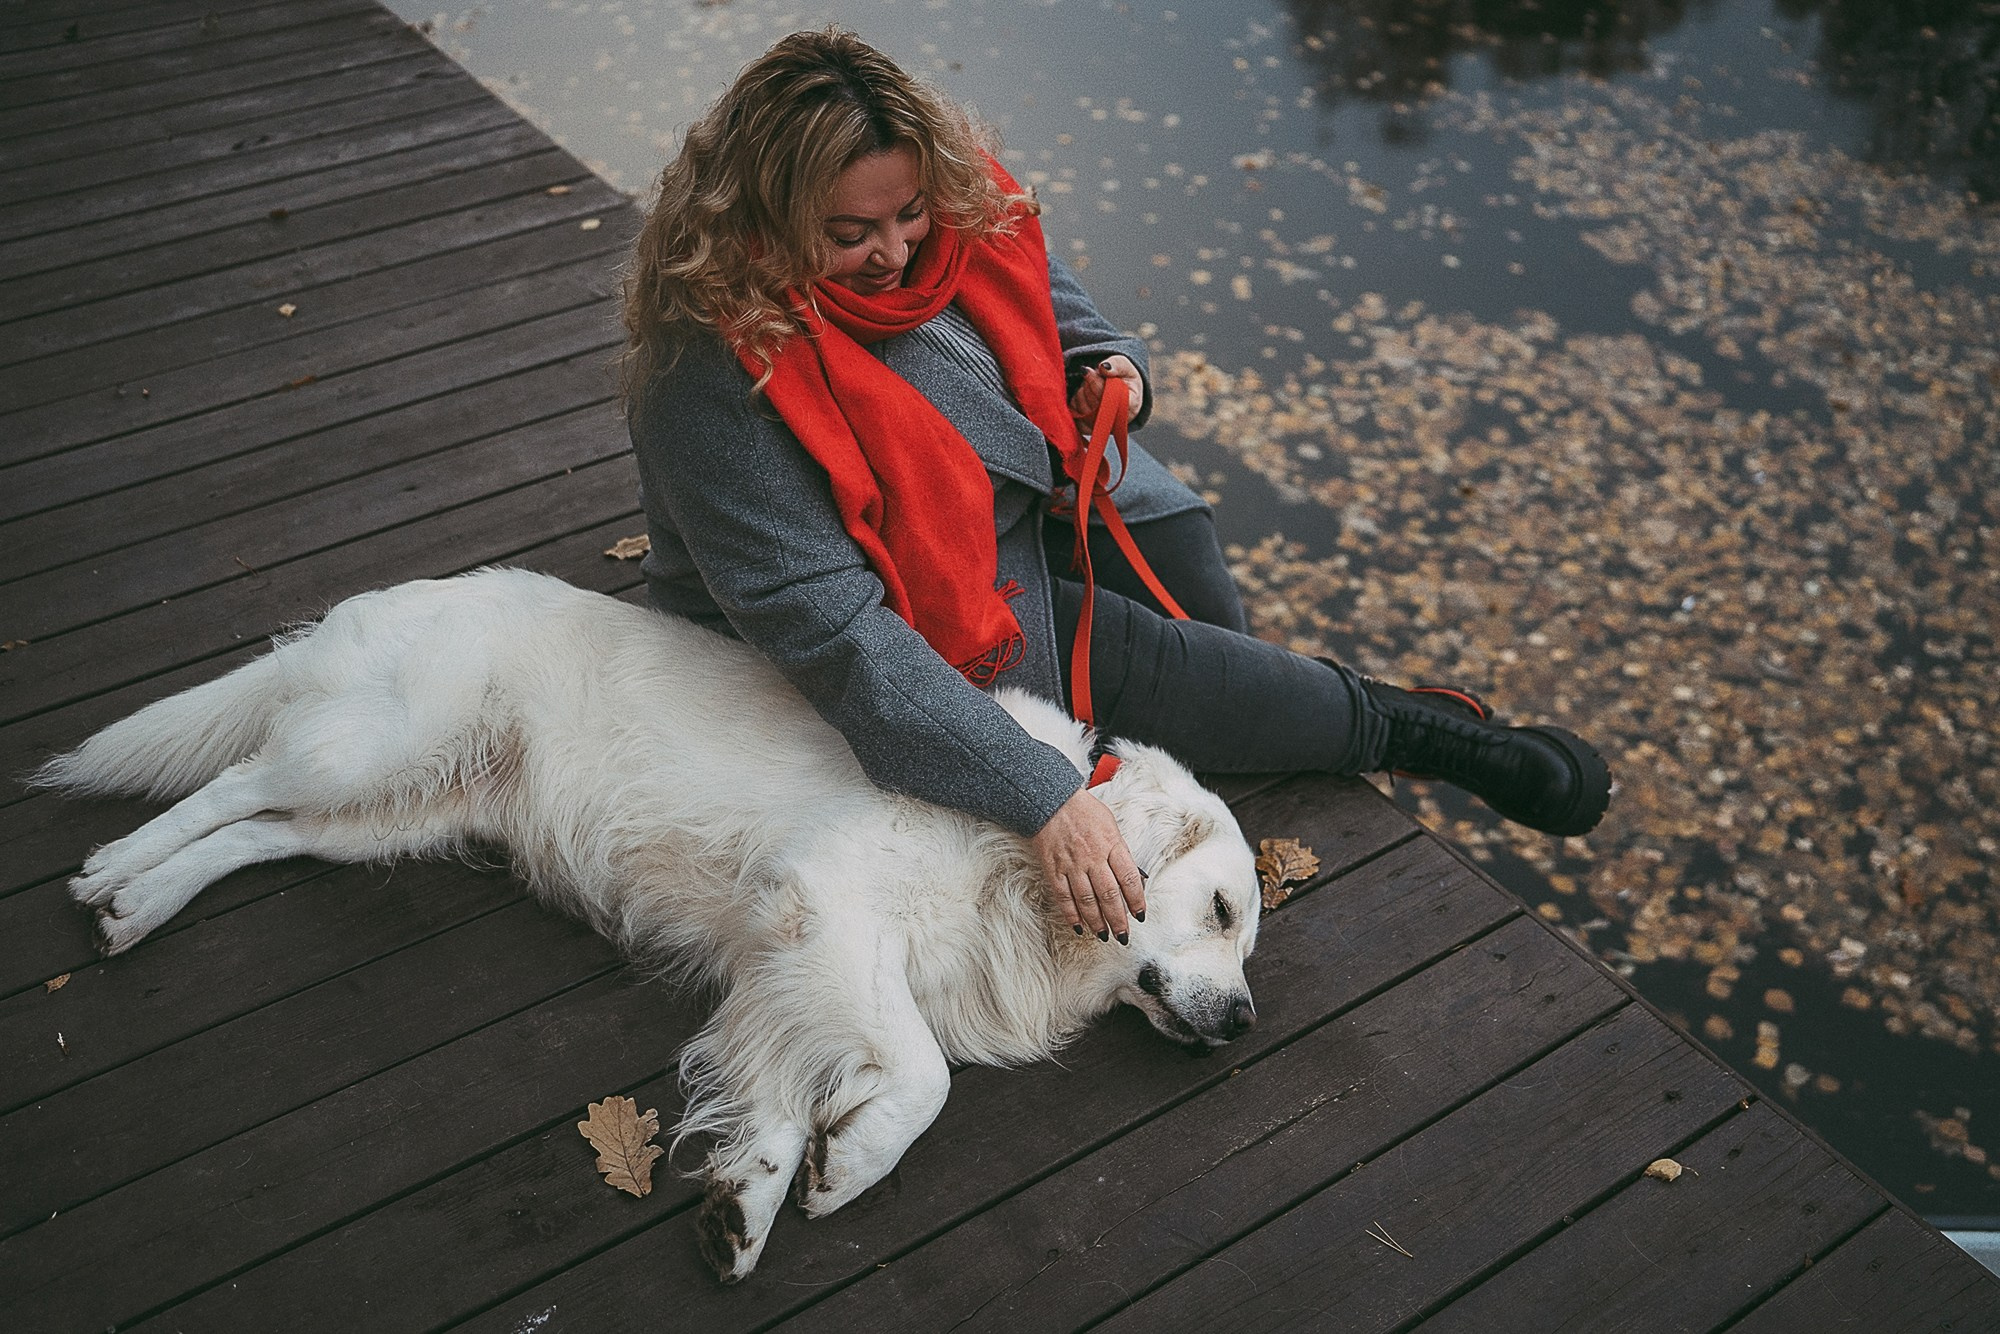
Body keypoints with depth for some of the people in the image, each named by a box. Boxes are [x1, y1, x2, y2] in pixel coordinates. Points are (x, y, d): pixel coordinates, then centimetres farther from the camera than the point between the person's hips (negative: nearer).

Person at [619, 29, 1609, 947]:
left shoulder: (959, 209, -13)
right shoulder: (719, 376, -34)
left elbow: (1046, 299, 10)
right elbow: (832, 633, -37)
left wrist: (1106, 366, -15)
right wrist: (1043, 801, -42)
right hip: (916, 615, -6)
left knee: (1207, 617, -10)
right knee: (1152, 669, -15)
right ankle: (1402, 726, 6)